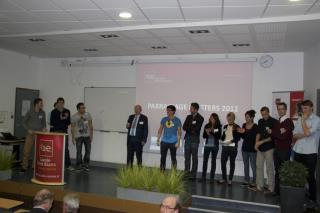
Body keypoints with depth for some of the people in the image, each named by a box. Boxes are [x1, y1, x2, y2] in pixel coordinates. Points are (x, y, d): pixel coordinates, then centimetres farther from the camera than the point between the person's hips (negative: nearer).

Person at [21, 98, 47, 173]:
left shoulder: (43, 113, 5)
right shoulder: (30, 112, -4)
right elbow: (24, 122, 2)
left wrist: (44, 128, -5)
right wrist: (28, 129, -10)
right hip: (31, 134, -3)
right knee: (26, 150, -2)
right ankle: (24, 166, 9)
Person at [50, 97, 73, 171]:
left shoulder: (67, 111, 7)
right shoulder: (53, 112, 0)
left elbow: (69, 122, 6)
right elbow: (52, 123, -9)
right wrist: (61, 119, -12)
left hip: (64, 132, 2)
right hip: (55, 132, -2)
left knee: (66, 148, 3)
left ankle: (68, 165, 7)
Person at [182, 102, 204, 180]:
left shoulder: (200, 118, -5)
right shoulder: (189, 117, 12)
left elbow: (196, 129, -14)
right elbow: (184, 127, 4)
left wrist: (189, 127, -2)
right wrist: (192, 128, -9)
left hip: (195, 139, -5)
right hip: (187, 138, 5)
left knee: (194, 157, 1)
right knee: (187, 156, 7)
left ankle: (193, 174, 7)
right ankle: (186, 173, 15)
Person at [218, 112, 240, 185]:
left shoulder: (237, 127, -3)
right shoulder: (225, 126, 12)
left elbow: (238, 138, -7)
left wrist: (231, 141, -20)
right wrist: (222, 138, -4)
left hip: (233, 147, -4)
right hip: (225, 146, 4)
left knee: (232, 163, 6)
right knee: (223, 162, 0)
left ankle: (230, 179, 16)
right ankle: (224, 178, 15)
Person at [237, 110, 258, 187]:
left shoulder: (255, 126, -10)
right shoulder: (244, 125, 7)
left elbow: (254, 137, -18)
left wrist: (244, 132, -22)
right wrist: (240, 132, -7)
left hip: (252, 148, -6)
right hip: (245, 147, 6)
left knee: (253, 166, -4)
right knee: (246, 165, 11)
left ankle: (254, 181, 4)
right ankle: (246, 180, 19)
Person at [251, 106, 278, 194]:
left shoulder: (274, 122, -7)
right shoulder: (260, 121, 12)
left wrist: (262, 141, -13)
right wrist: (256, 143, 3)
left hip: (269, 147, -6)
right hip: (260, 148, 6)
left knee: (269, 169, -2)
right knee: (259, 167, 9)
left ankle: (271, 188, 6)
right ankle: (259, 186, 19)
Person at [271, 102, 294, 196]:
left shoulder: (289, 121, -8)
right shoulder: (277, 122, 12)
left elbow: (283, 136, -16)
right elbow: (273, 136, 5)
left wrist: (272, 132, -5)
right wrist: (279, 133, -13)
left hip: (285, 150, -6)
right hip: (277, 150, 6)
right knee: (277, 171, 11)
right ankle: (277, 191, 19)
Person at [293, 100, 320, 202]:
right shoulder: (299, 119, 9)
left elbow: (307, 133, -20)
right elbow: (294, 135, 6)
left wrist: (303, 120, -10)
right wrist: (304, 134, -12)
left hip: (310, 152, -5)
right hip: (298, 151, 5)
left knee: (310, 176, 4)